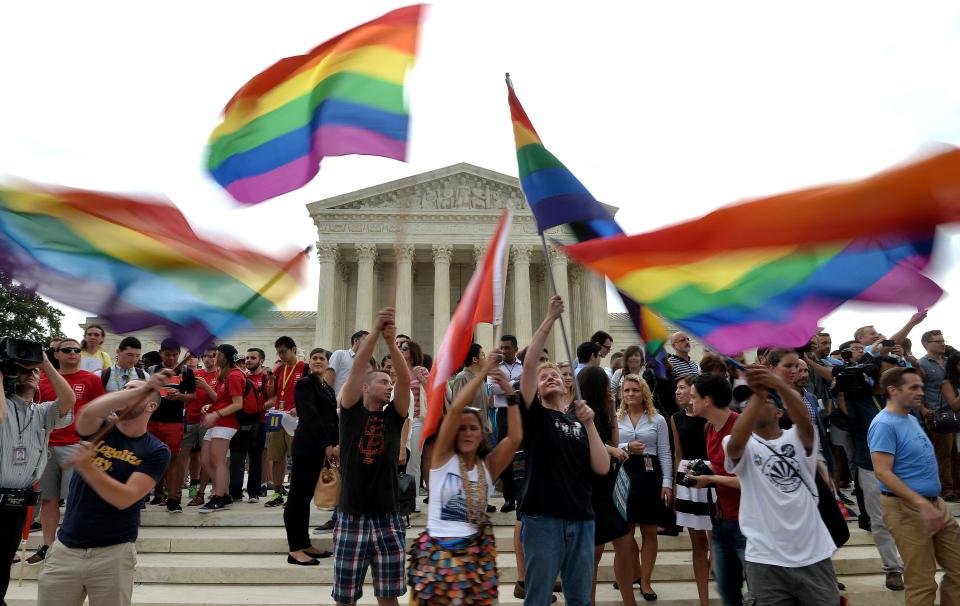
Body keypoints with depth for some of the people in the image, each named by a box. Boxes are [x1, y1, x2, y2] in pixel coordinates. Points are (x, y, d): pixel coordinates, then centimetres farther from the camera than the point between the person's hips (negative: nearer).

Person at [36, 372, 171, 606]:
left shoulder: (156, 451, -7)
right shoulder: (98, 429, 1)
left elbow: (124, 499, -18)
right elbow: (89, 411, -24)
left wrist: (86, 467, -27)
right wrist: (142, 388, -33)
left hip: (113, 553, -3)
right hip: (65, 548, 3)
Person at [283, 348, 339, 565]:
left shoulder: (328, 389, 18)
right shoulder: (305, 384, -5)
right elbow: (311, 416, -13)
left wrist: (336, 444, 1)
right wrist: (328, 445, -15)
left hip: (321, 447, 8)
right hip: (306, 446, -8)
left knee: (306, 495, 12)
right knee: (298, 495, -4)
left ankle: (305, 544, 18)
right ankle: (295, 550, 0)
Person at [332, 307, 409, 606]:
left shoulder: (393, 416, 5)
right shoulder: (351, 412, 0)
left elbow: (405, 378, -10)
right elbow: (357, 368, -13)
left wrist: (391, 341, -20)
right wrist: (376, 330, -21)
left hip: (387, 519, 2)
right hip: (352, 518, -2)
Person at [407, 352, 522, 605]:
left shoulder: (488, 465, 1)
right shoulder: (443, 456, -6)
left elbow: (515, 438, -14)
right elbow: (455, 409, -19)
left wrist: (510, 395, -17)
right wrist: (483, 373, -18)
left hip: (475, 553, 2)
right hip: (437, 552, -2)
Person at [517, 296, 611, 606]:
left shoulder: (579, 422, 12)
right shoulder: (535, 415, 2)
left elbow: (602, 468, 0)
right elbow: (529, 365, -13)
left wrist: (589, 423, -8)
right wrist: (550, 319, -17)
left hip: (581, 520, 4)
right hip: (543, 519, -4)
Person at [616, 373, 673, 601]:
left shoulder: (658, 420, 4)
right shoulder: (614, 418, 5)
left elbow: (665, 454, 2)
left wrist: (667, 483, -5)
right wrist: (626, 447, -16)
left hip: (649, 475, 0)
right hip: (622, 474, 1)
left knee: (649, 531, 5)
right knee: (626, 530, 10)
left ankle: (645, 581, 18)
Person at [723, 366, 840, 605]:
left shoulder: (797, 439, 3)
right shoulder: (743, 446, -1)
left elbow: (804, 421, -21)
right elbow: (735, 443, -26)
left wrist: (780, 386, -41)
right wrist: (756, 394, -34)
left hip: (813, 555, 1)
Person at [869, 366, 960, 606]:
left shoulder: (912, 419, 13)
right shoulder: (884, 424, -18)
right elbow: (883, 472, -24)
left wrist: (931, 503, 18)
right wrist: (922, 503, -28)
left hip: (936, 503, 9)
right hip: (907, 508, -9)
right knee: (922, 582, 1)